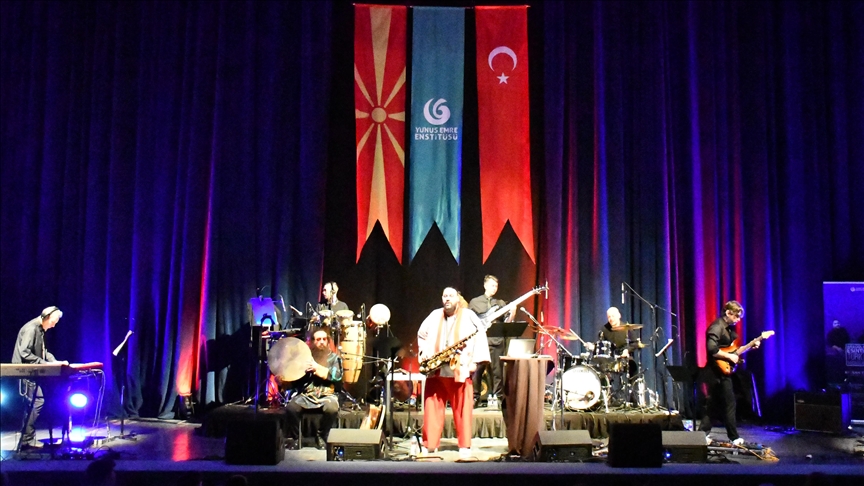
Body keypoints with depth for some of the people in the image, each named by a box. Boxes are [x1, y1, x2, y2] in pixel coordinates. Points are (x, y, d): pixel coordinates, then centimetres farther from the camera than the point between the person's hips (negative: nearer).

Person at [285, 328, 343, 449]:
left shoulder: (334, 357, 10)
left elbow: (337, 375, -7)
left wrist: (318, 368, -14)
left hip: (326, 395, -1)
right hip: (305, 394, 1)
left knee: (332, 409, -33)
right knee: (291, 408, -27)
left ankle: (321, 436, -5)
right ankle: (297, 437, -2)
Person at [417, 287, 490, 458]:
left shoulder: (469, 316, 2)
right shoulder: (434, 316, 14)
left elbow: (480, 336, -3)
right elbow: (421, 334, 23)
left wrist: (475, 361, -11)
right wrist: (423, 353, 6)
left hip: (460, 370, -3)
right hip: (436, 370, 3)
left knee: (462, 409, -1)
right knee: (432, 408, 2)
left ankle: (464, 446, 7)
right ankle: (430, 444, 9)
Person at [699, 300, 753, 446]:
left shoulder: (730, 328, 14)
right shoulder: (717, 327, -17)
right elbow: (712, 349, -28)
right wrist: (729, 356, -20)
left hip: (724, 370, 9)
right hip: (718, 372, -9)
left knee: (712, 403, 11)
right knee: (729, 403, -2)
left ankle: (704, 434, 16)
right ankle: (734, 437, 6)